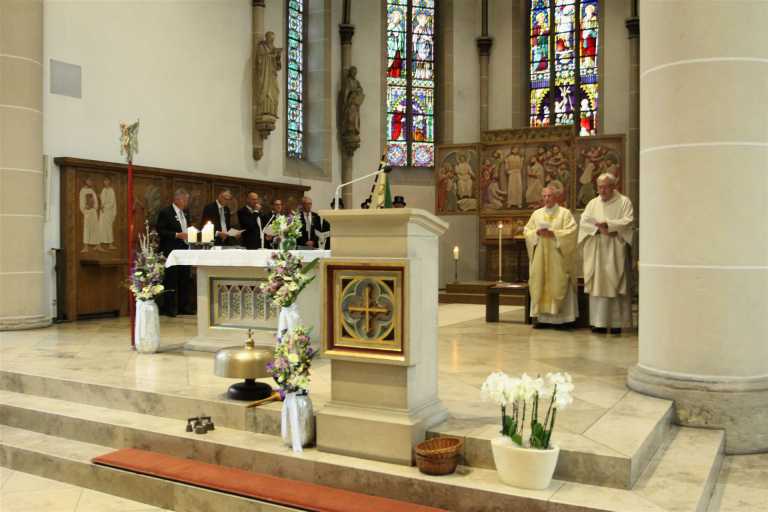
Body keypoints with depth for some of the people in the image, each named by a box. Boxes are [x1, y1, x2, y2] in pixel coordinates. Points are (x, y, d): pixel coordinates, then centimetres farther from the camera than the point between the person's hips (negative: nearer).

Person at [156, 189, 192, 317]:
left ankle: (184, 306, 15)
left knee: (185, 279, 7)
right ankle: (169, 308, 6)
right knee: (171, 280, -2)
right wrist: (177, 235, -19)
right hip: (171, 251, -7)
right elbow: (160, 231, -13)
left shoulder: (185, 213, 15)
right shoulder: (165, 212, -8)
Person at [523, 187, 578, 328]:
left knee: (559, 285, -6)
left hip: (558, 257, -4)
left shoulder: (565, 213, 3)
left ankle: (563, 318, -2)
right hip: (540, 257, 4)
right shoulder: (536, 214, 14)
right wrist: (537, 232, -10)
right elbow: (526, 231, 10)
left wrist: (553, 233, -17)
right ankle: (541, 316, 4)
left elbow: (571, 232, -8)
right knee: (540, 284, 0)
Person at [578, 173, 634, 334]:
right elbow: (584, 222, 4)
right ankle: (599, 322, 3)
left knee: (615, 285, -4)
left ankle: (616, 322, 0)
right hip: (596, 252, 3)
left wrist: (607, 224, -16)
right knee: (597, 285, 0)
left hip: (615, 251, -3)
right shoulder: (593, 203, 14)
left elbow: (628, 221, -8)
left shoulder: (624, 202, 4)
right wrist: (599, 229, -12)